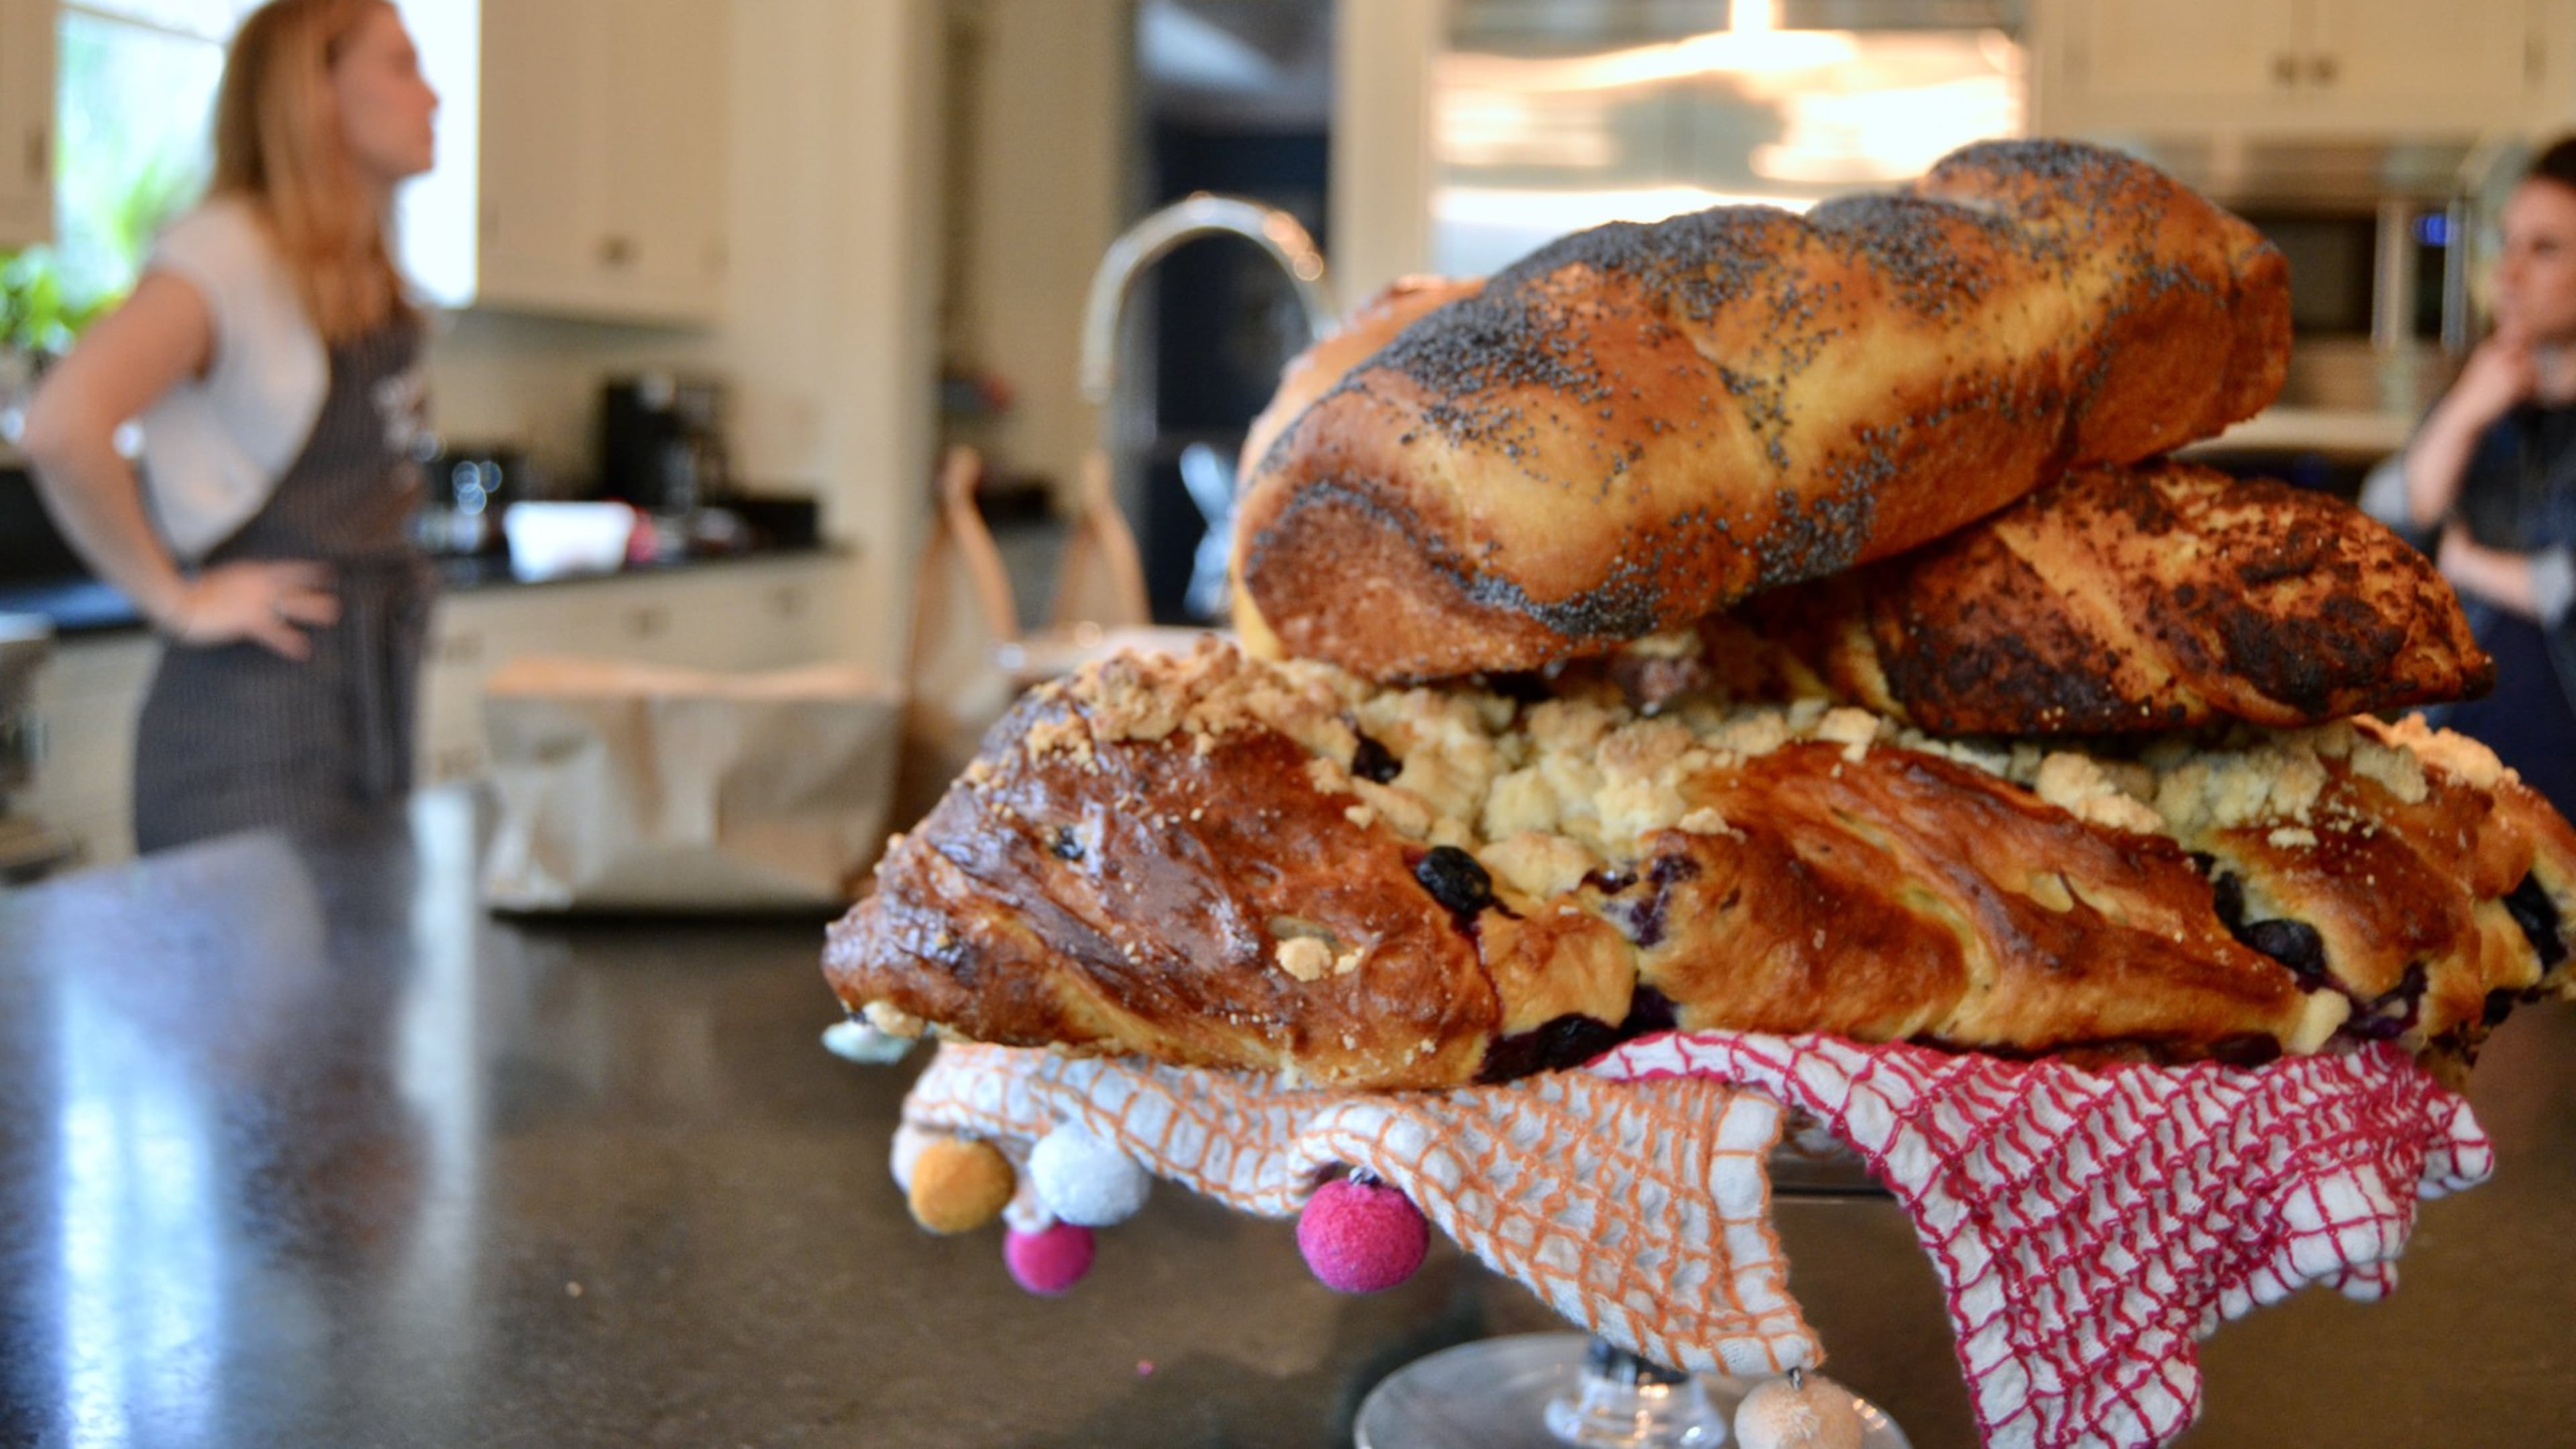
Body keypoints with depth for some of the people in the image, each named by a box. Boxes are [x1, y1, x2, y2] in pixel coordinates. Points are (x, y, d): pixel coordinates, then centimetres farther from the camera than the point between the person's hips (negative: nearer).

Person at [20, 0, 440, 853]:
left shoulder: (369, 276, 11)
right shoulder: (229, 251, -14)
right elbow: (63, 426, -28)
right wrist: (178, 602, -19)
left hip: (375, 708, 8)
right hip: (257, 726, -8)